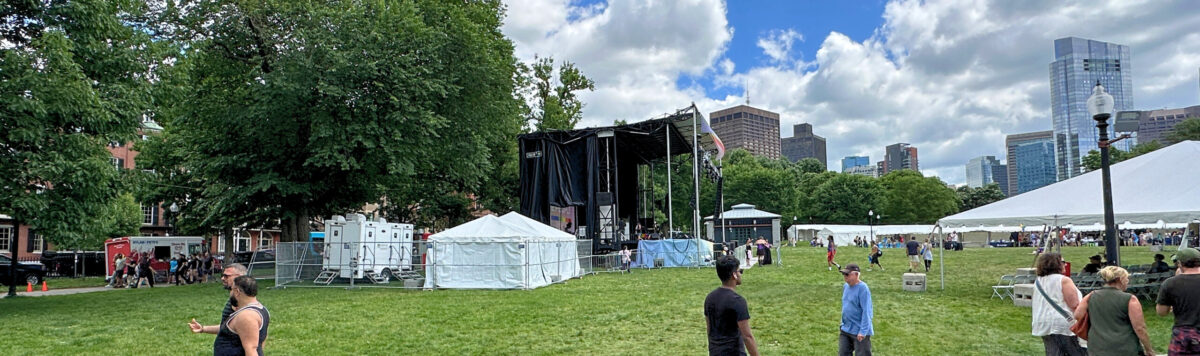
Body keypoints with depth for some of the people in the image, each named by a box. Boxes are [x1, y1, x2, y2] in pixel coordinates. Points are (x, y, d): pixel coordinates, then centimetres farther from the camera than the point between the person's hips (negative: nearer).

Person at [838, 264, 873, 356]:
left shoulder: (863, 288, -18)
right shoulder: (845, 286, 6)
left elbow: (866, 311, -19)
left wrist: (863, 331, -21)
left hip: (859, 332, -8)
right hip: (845, 330, 8)